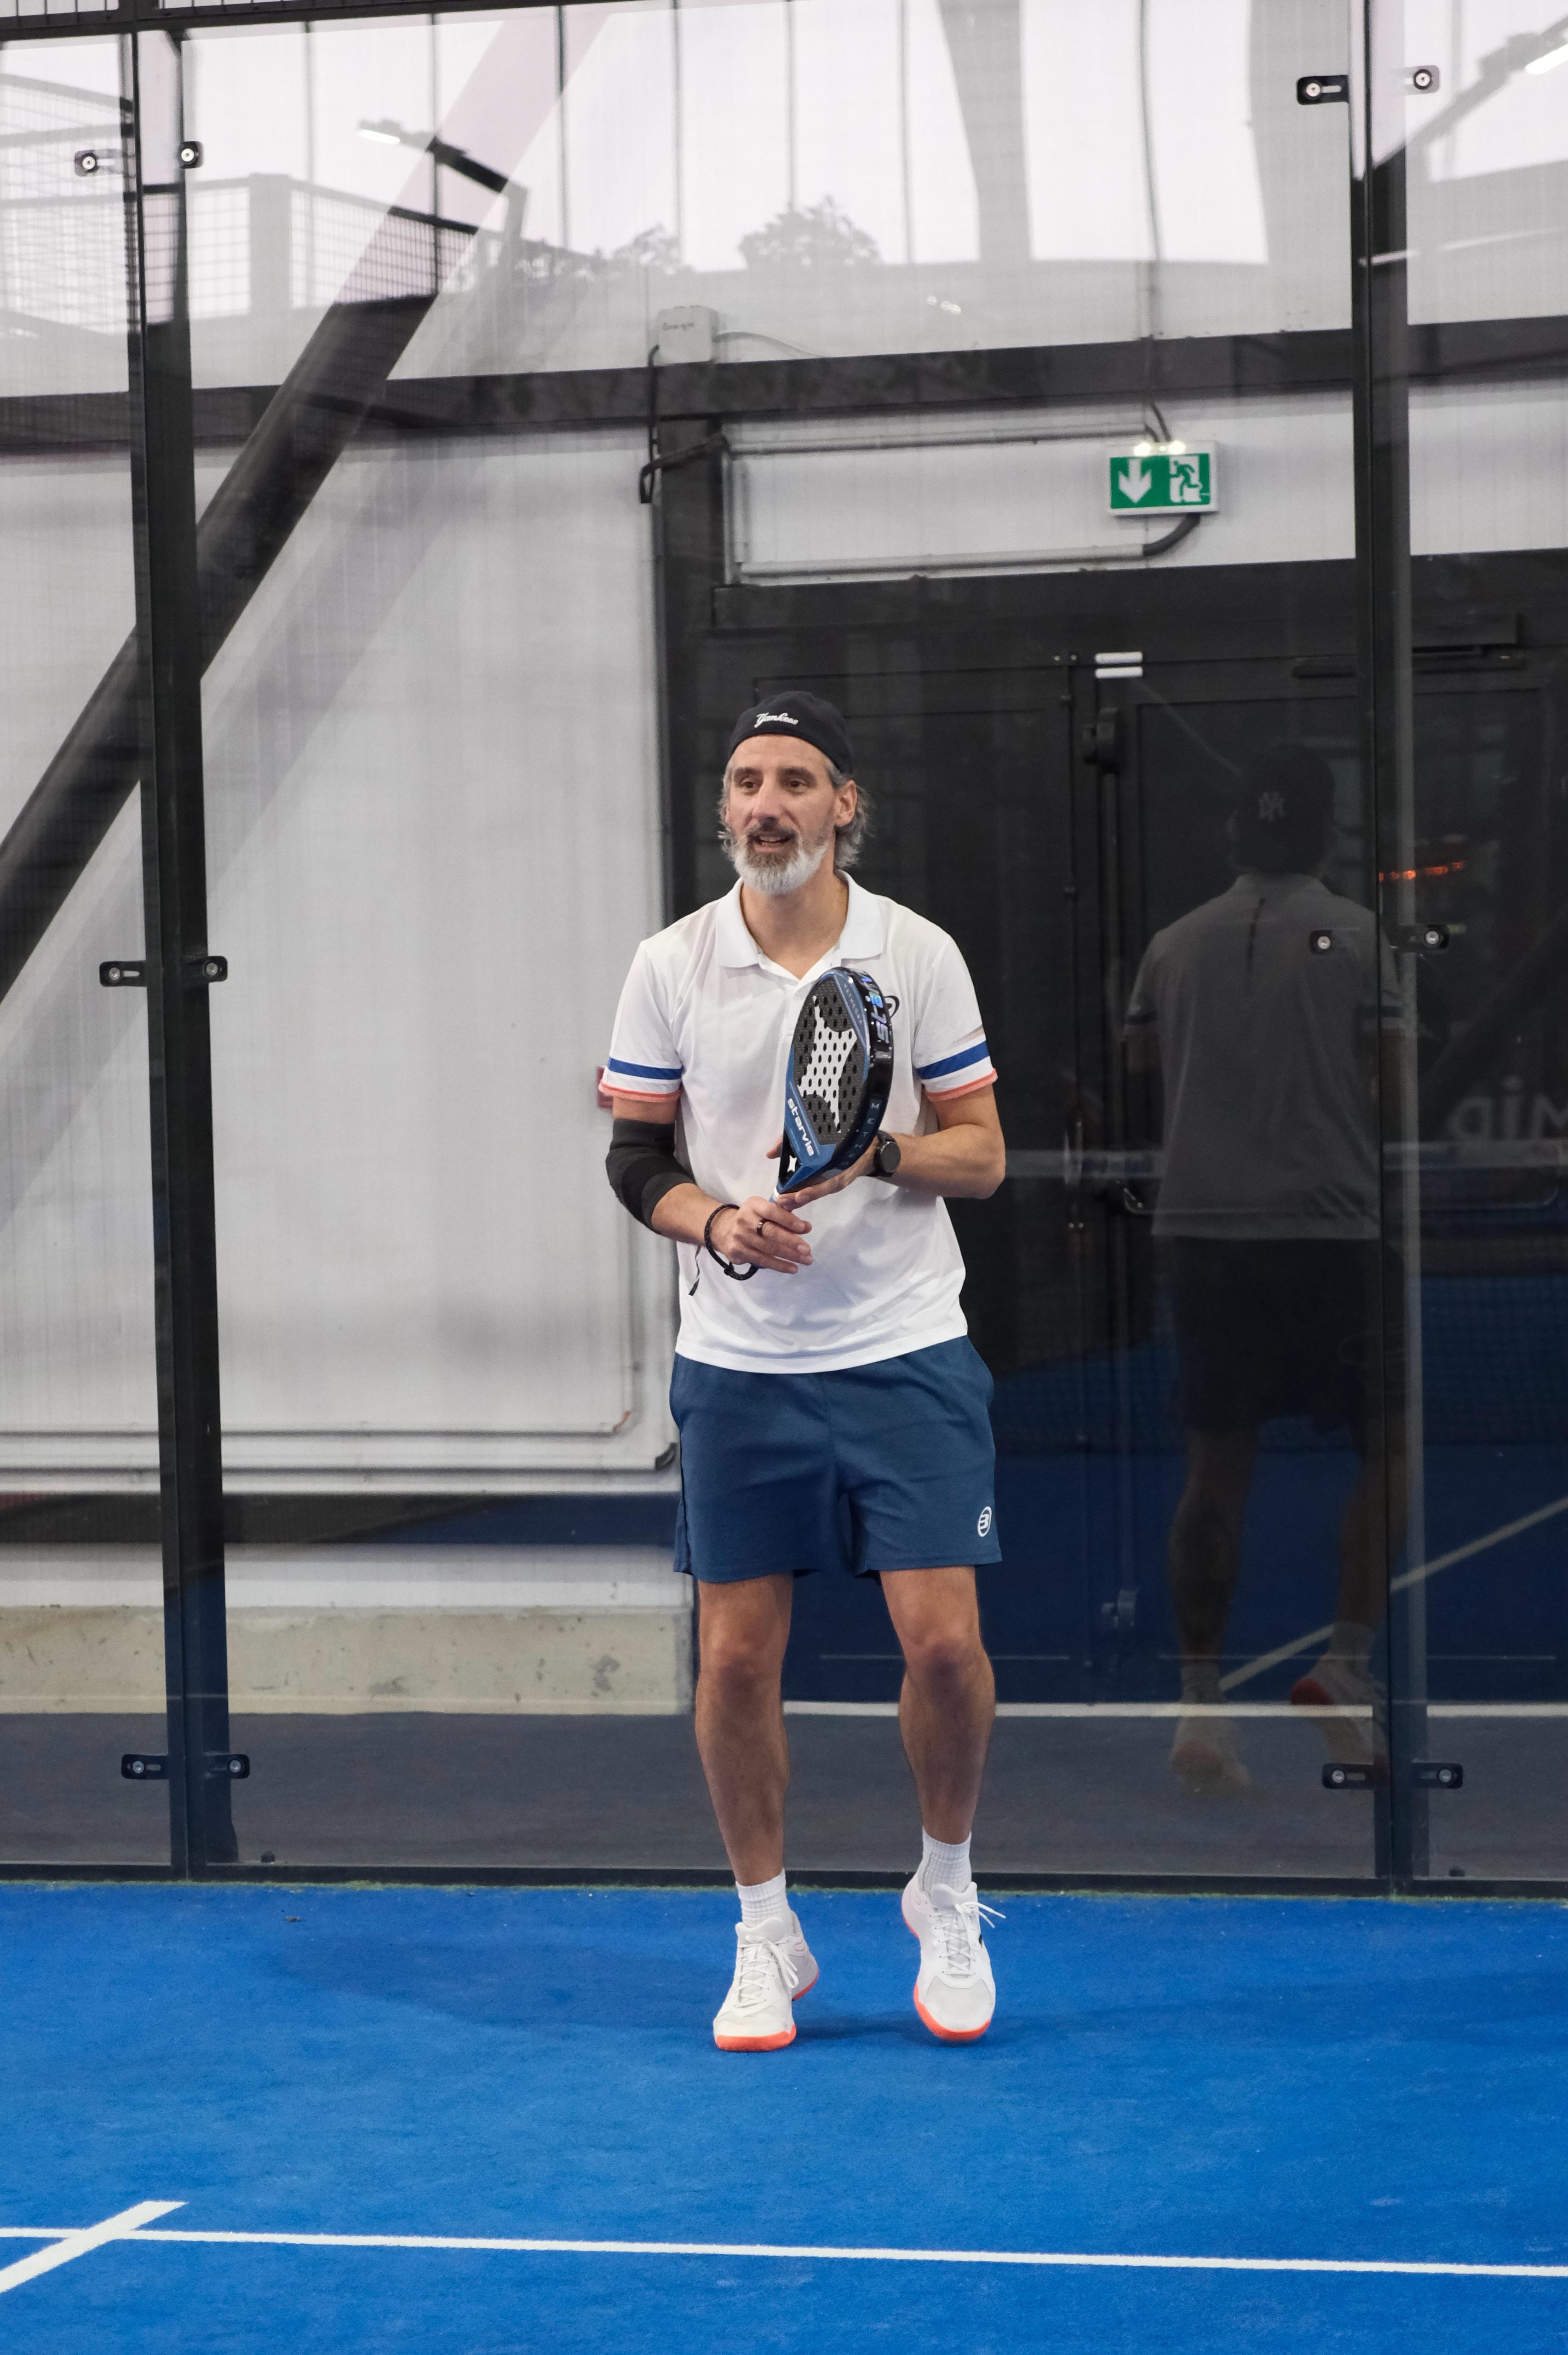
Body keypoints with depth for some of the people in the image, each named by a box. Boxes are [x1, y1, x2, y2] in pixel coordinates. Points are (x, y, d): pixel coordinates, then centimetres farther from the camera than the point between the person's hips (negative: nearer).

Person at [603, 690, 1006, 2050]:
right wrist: (718, 1223, -14)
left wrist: (883, 1153, -18)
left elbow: (983, 1154, 1)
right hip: (737, 1364, 1)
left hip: (905, 1352, -1)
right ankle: (767, 1936, 18)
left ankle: (947, 1894, 17)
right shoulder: (673, 967, 2)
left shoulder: (918, 955, -1)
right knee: (736, 1658, 1)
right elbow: (636, 1156, 6)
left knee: (942, 1638, -8)